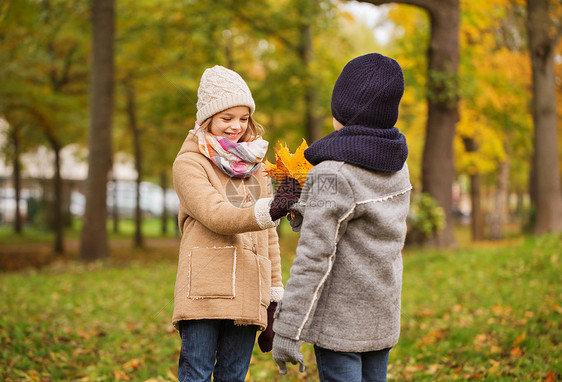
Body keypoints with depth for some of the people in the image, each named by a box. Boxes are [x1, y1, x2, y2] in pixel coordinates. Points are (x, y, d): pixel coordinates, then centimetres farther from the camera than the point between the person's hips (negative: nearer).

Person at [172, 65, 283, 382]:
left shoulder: (254, 163, 20)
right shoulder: (190, 163, 1)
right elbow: (216, 215, -17)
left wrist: (276, 290, 15)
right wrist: (260, 213, -34)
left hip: (247, 296, 5)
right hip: (205, 293, -5)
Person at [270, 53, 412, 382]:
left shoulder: (334, 174, -20)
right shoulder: (397, 164, 4)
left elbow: (314, 258, -21)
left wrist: (288, 330, -18)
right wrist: (308, 214, 9)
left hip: (340, 322, -8)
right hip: (383, 317, 8)